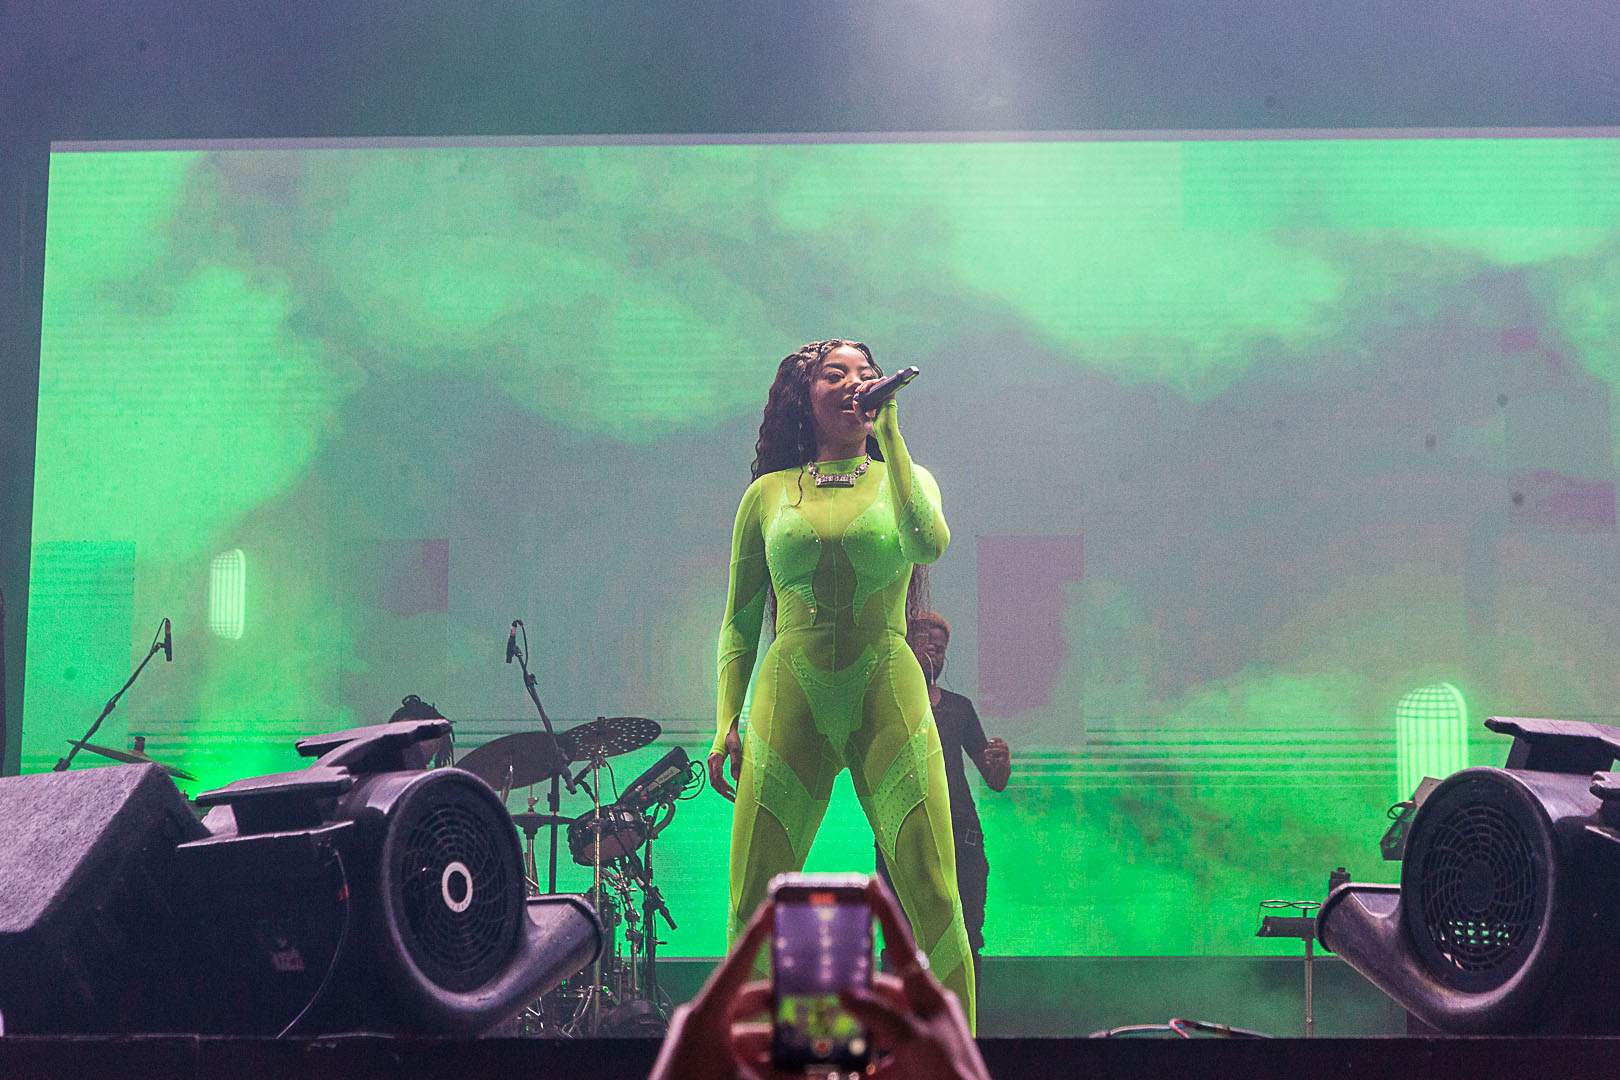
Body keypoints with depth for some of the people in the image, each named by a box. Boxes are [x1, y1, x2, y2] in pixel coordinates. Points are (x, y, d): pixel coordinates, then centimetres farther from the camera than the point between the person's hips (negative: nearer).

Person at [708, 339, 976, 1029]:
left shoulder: (905, 478, 12)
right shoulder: (768, 493, 13)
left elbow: (929, 544, -13)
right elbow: (739, 622, 15)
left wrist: (889, 432, -8)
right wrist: (726, 722, 2)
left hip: (889, 701, 0)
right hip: (789, 705, 1)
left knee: (936, 904, -9)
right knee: (754, 911, -4)